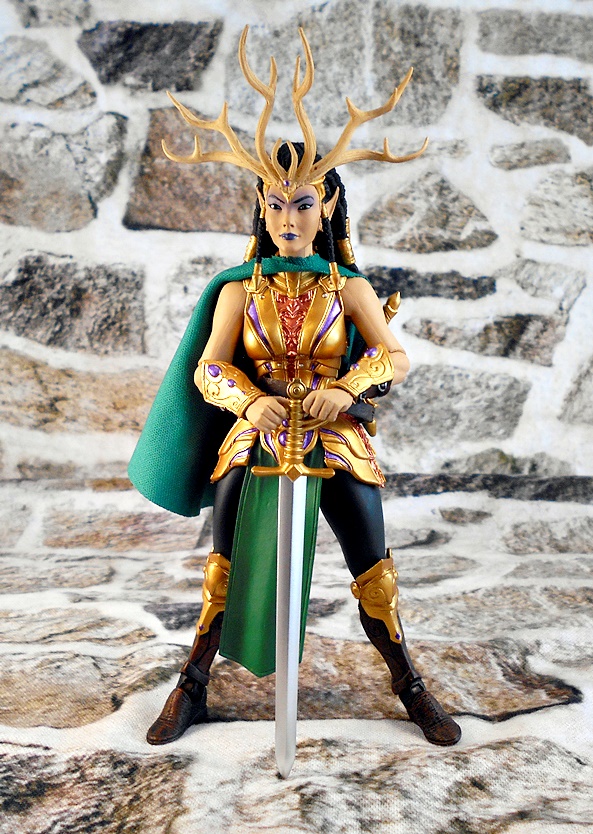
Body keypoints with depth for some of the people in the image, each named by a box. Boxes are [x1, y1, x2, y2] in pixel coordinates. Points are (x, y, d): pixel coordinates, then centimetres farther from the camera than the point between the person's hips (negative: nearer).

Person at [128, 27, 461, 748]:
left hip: (338, 438, 0)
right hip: (256, 436, 1)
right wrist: (252, 400, -25)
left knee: (372, 565, 0)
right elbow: (208, 369, -5)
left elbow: (395, 356, -6)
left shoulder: (348, 285, 2)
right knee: (227, 562, 4)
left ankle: (409, 684, 22)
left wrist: (347, 389, -26)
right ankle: (192, 686, 24)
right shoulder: (238, 288, 3)